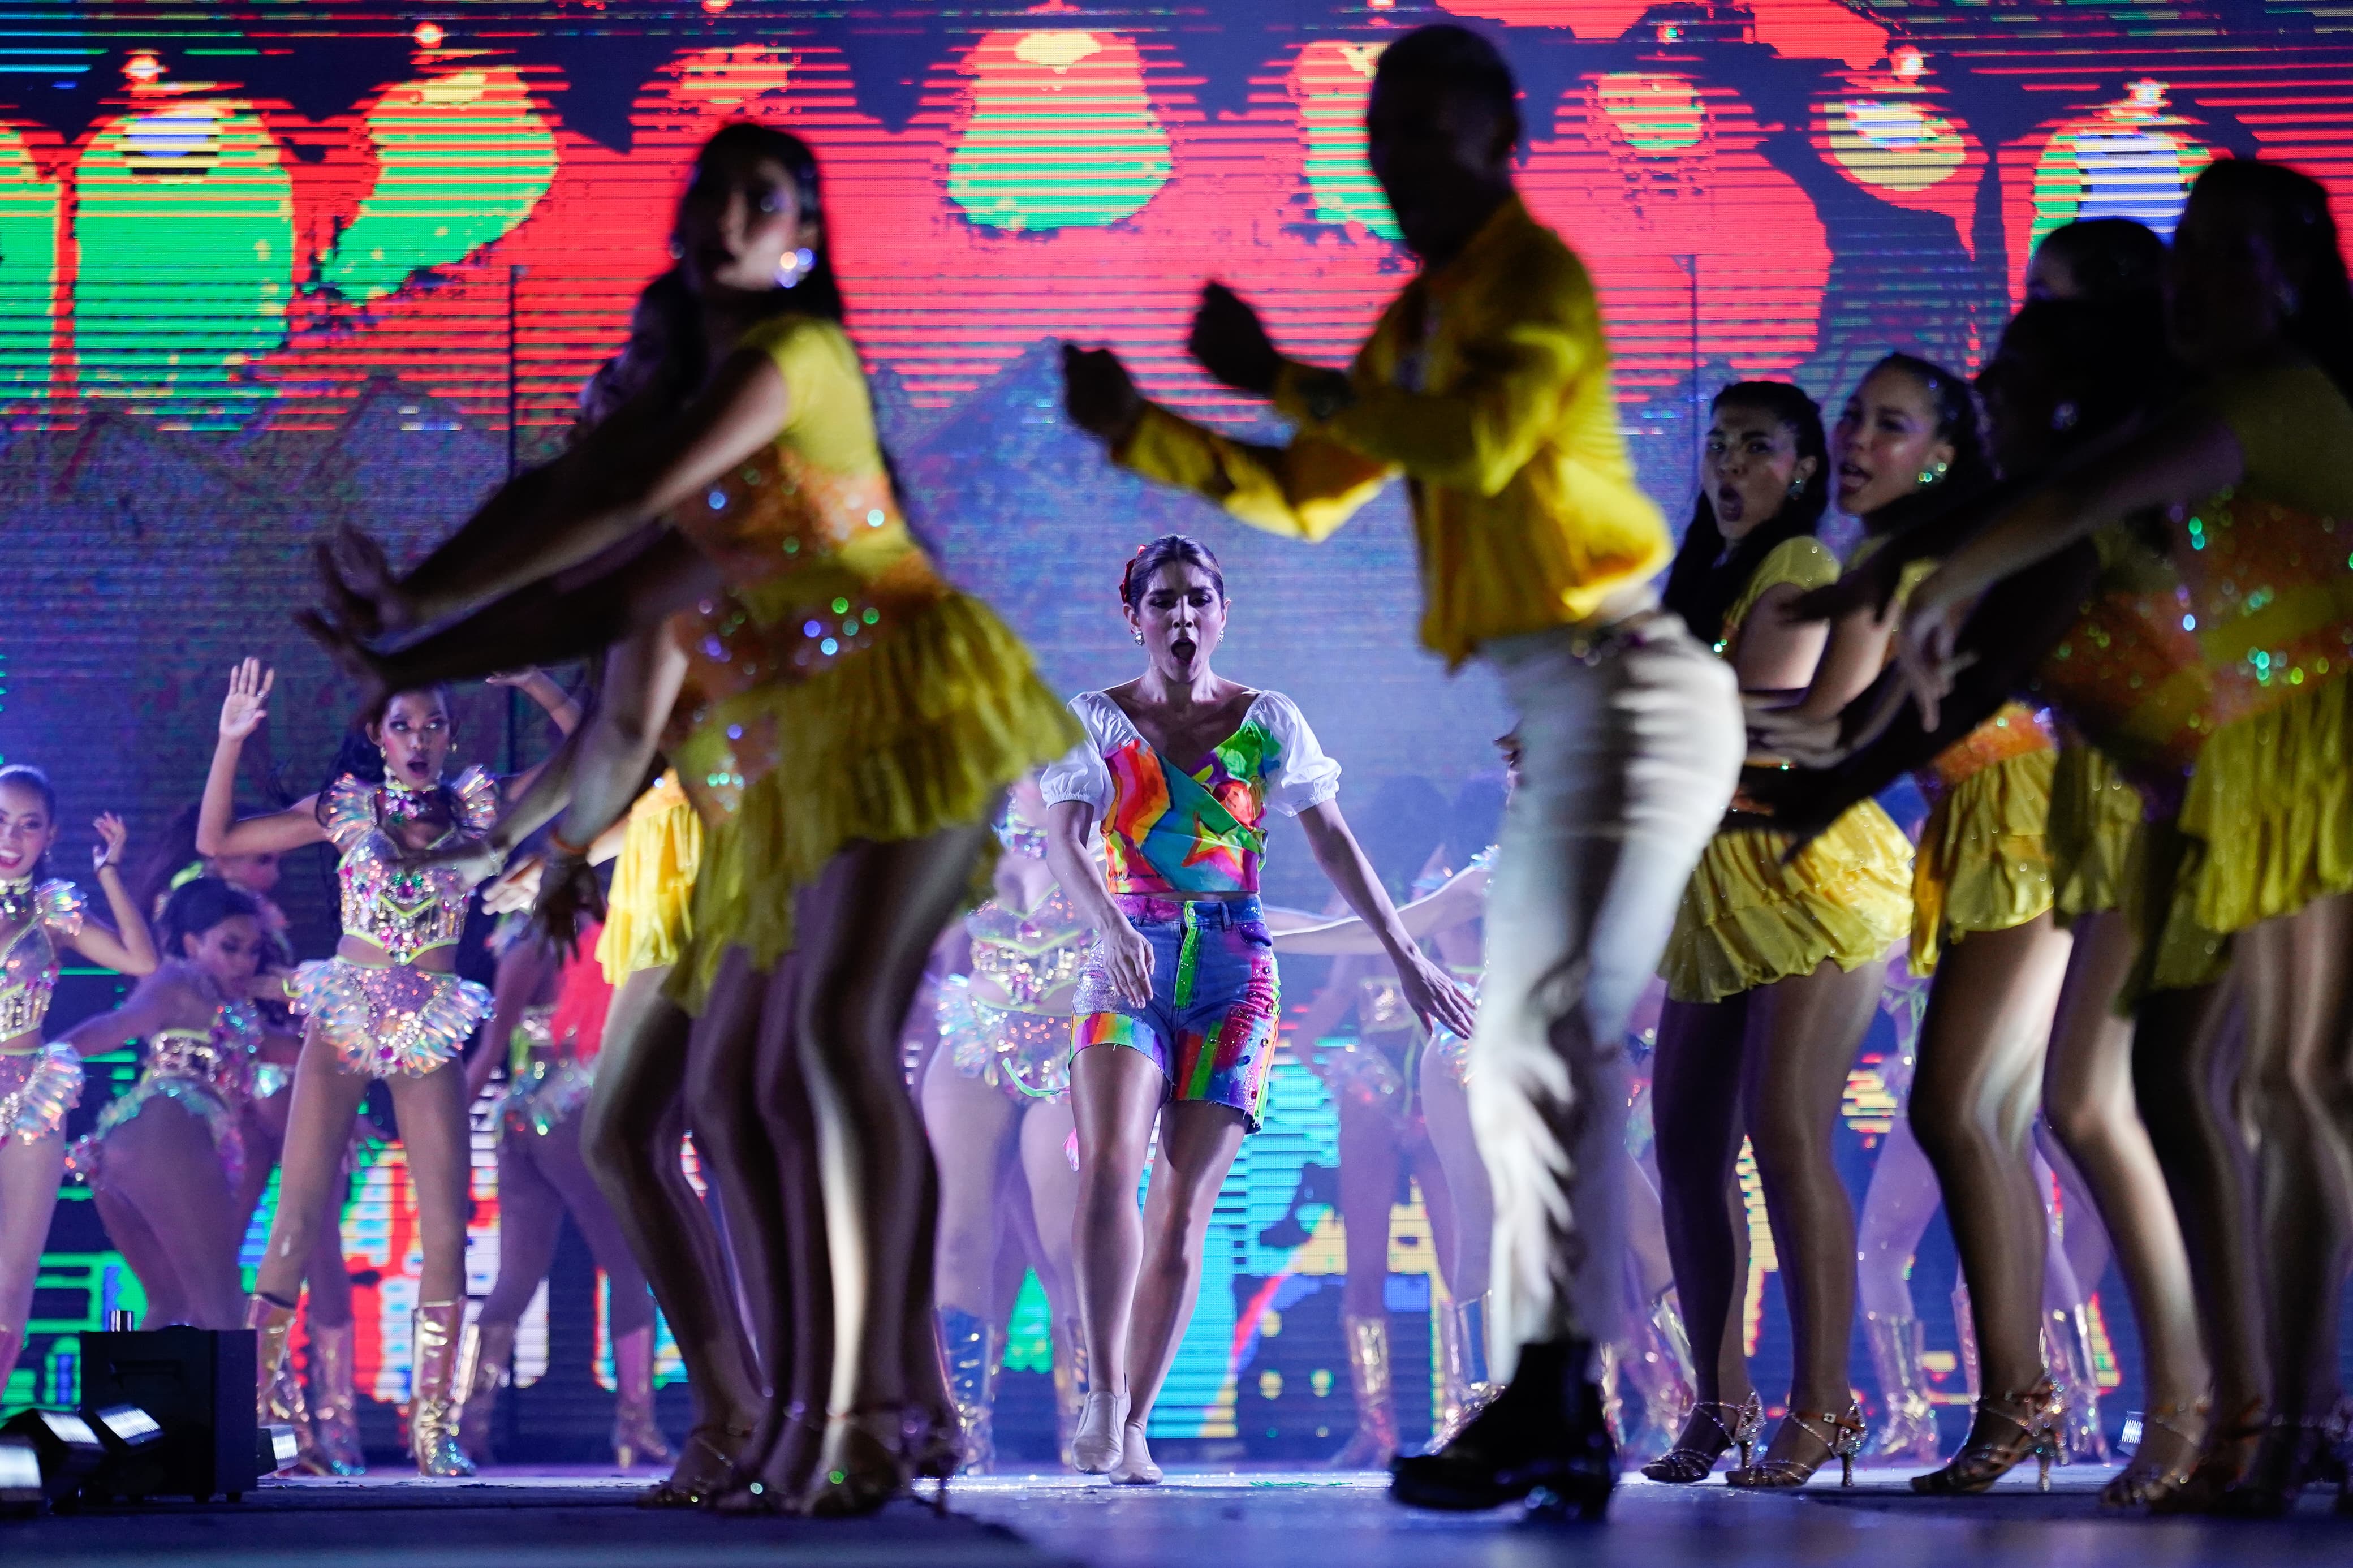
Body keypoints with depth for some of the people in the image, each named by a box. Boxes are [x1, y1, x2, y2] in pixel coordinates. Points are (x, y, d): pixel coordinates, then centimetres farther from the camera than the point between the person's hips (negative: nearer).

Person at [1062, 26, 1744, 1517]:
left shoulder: (1536, 277, -8)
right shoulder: (1420, 319, 20)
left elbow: (1479, 440, -25)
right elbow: (1305, 497, 25)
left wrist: (1288, 380, -18)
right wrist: (1140, 433, 14)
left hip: (1620, 684, -10)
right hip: (1553, 708, 10)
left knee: (1549, 1039, -18)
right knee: (1526, 1054, 11)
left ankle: (1554, 1402, -22)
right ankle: (1554, 1414, 15)